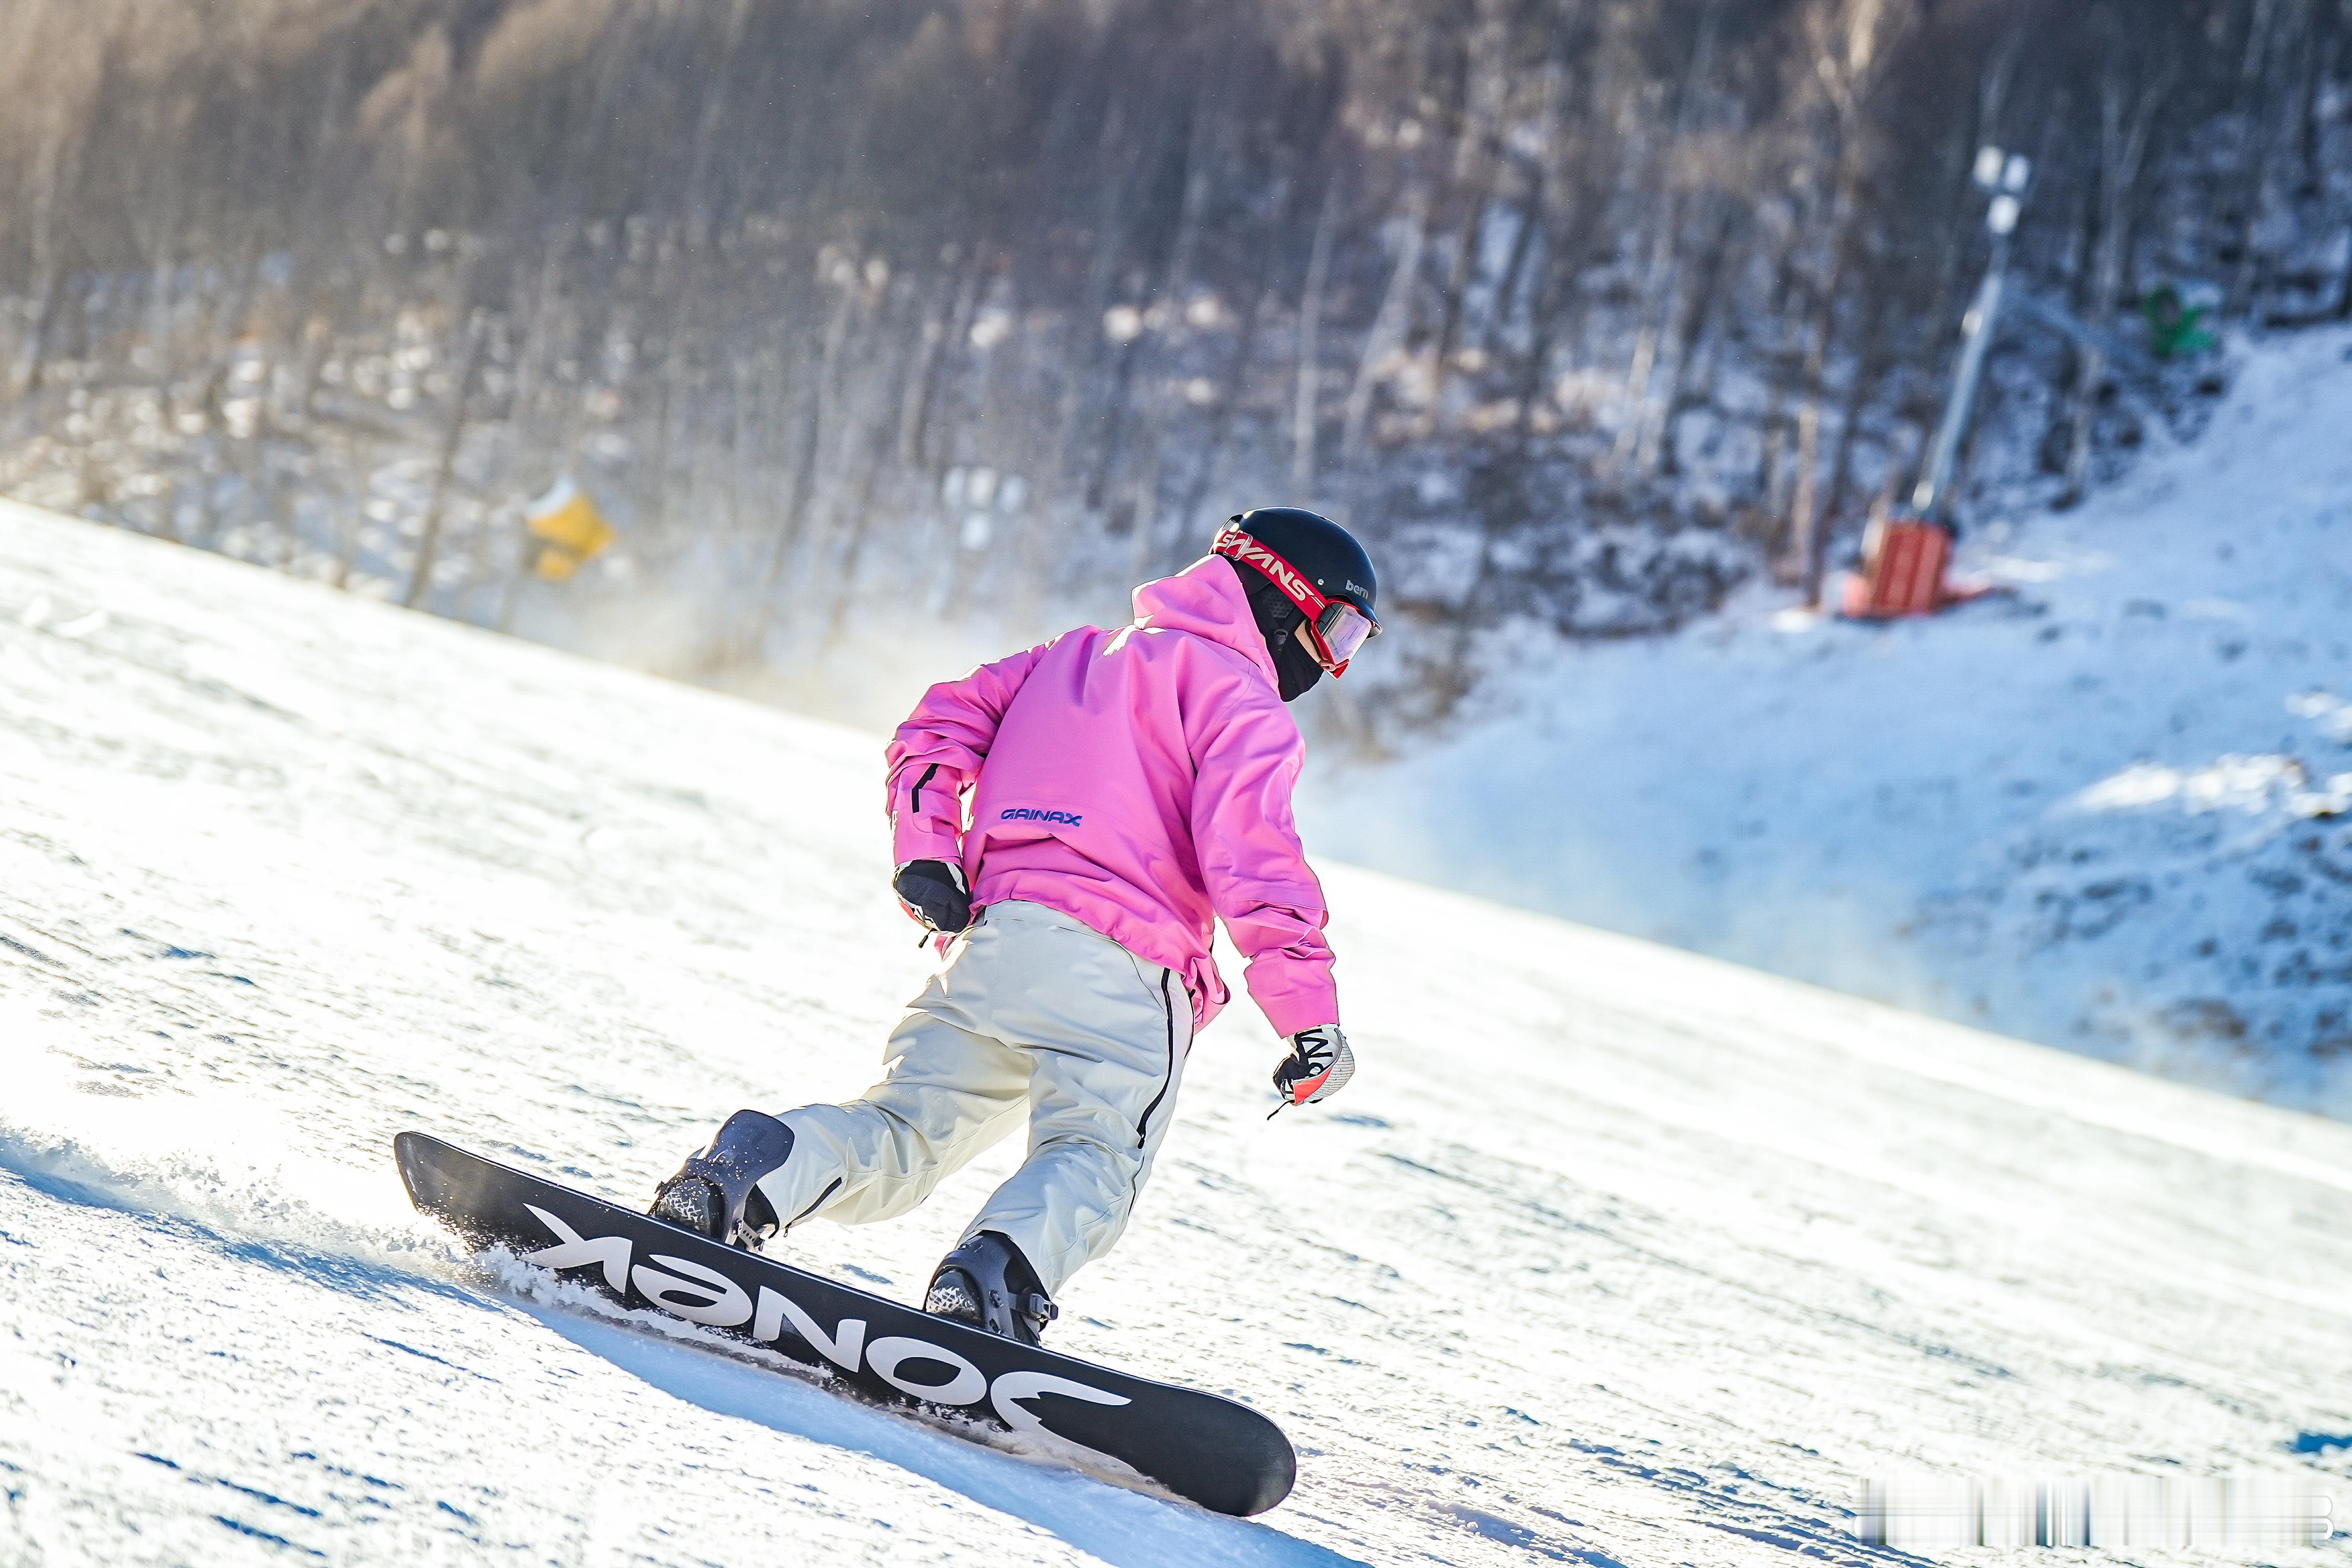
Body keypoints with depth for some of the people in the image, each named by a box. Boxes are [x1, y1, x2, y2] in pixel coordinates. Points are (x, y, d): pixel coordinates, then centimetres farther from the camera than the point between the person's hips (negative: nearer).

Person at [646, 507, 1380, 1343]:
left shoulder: (1079, 655, 28)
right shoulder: (1244, 707, 3)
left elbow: (940, 726, 22)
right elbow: (1252, 862, -12)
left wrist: (924, 861, 14)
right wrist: (1312, 1022, -12)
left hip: (992, 941, 6)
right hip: (1118, 965, -6)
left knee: (900, 1131, 8)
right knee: (1092, 1158, -9)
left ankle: (754, 1166, -18)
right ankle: (994, 1278, -36)